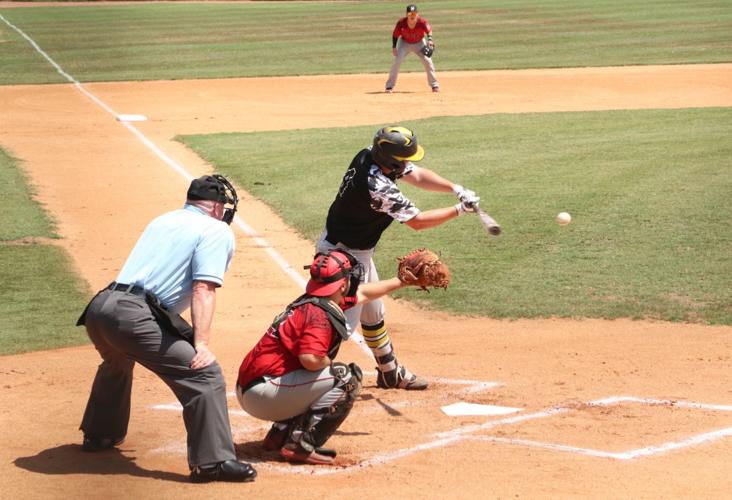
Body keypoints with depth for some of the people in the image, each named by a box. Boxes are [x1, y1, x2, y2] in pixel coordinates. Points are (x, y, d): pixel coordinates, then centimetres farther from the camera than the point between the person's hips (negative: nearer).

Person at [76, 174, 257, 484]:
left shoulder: (162, 221, 26)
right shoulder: (217, 231, 3)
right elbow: (203, 290, -10)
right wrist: (201, 344, -17)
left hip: (98, 309, 9)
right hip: (132, 316, -9)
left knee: (118, 362, 39)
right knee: (204, 373, -10)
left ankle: (99, 435, 56)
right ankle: (212, 461, -18)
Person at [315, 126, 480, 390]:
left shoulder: (370, 155, -9)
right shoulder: (378, 187, -33)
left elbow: (417, 175, 4)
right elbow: (417, 221, -22)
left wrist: (454, 188, -9)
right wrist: (459, 210, -14)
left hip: (358, 250, 10)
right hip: (344, 254, -10)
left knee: (373, 313, 23)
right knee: (345, 321, -9)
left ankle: (389, 372, 39)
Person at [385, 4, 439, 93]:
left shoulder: (422, 21, -28)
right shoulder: (401, 23, -25)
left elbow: (428, 30, -42)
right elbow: (395, 35, -12)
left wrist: (430, 39, -62)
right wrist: (394, 47, -21)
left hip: (419, 43, 0)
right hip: (404, 43, 0)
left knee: (427, 61, -14)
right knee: (397, 61, -16)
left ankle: (434, 85, 2)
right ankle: (389, 86, -7)